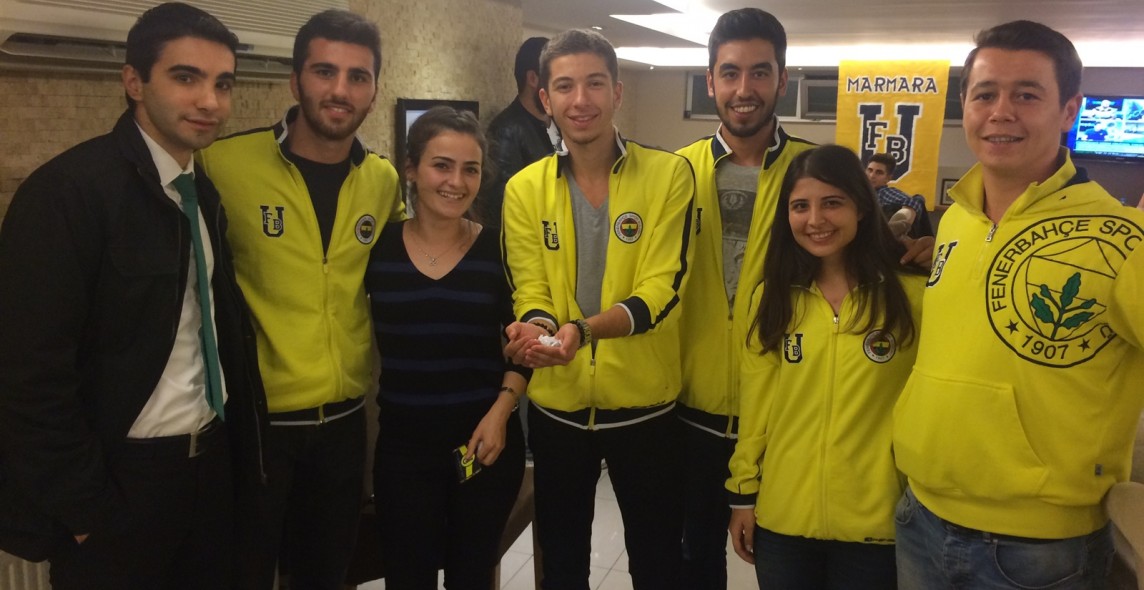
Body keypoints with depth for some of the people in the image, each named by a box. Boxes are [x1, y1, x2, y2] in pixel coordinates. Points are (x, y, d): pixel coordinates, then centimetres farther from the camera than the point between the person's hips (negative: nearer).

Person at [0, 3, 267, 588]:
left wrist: (240, 438, 6)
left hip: (212, 459, 7)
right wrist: (83, 509, -16)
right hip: (121, 477, -7)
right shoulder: (68, 188, -17)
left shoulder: (205, 191, 7)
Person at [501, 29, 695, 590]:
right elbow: (529, 294, -2)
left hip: (644, 403, -2)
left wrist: (584, 329, -32)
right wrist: (538, 328, -26)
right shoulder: (525, 188, -1)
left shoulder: (669, 174, -9)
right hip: (556, 406, 2)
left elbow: (660, 289, -15)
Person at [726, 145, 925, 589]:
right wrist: (743, 492, 6)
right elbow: (755, 404, 6)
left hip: (876, 520, -2)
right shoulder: (772, 296, 4)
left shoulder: (911, 295, -7)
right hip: (781, 516, 3)